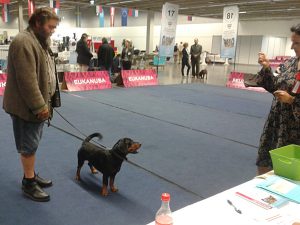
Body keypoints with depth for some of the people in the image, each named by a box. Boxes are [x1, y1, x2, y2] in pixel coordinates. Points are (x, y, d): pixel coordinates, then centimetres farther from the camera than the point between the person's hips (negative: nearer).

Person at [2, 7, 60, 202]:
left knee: (32, 143, 18)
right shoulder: (24, 42, -19)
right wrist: (39, 106, -23)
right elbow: (27, 80, -25)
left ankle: (31, 175, 32)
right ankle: (29, 184, 16)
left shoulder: (39, 41, 14)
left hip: (36, 105, 9)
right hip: (26, 107, -9)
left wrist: (44, 103, 16)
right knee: (29, 145, 2)